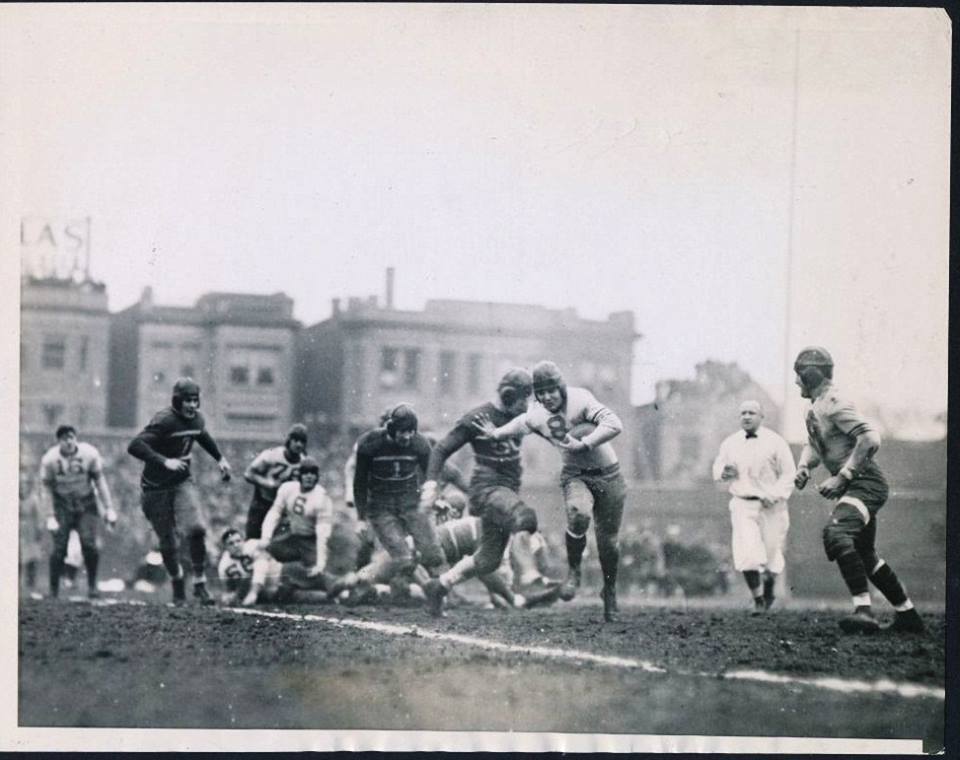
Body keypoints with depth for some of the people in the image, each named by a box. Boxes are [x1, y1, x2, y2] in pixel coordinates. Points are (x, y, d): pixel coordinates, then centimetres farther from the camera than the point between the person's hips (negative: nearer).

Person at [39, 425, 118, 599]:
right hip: (62, 504, 0)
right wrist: (51, 517, -8)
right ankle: (53, 590, 0)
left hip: (86, 503, 1)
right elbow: (47, 489, -4)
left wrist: (109, 509, -2)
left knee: (89, 544, -15)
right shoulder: (50, 460, -14)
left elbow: (99, 480, -2)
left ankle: (92, 585, 4)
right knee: (59, 547, -12)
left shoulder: (89, 454, -13)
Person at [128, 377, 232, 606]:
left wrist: (220, 458, 28)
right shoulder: (164, 421, -21)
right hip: (156, 488, -4)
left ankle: (200, 584, -6)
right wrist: (164, 461, -37)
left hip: (182, 483, 4)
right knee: (169, 542, 2)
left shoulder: (196, 419, 1)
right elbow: (135, 446, -31)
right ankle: (177, 582, 28)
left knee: (196, 529, -18)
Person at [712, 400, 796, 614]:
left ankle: (768, 591, 35)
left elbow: (788, 475, -2)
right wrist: (724, 472, -7)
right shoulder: (730, 443, 7)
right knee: (747, 554, -17)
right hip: (742, 505, 1)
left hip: (771, 506, -1)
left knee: (772, 556, 6)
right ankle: (758, 601, -7)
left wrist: (774, 495, -16)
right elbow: (717, 467, 17)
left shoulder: (775, 442, -2)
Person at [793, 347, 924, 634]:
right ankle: (908, 615, 29)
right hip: (856, 487, 11)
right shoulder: (815, 409, 15)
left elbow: (870, 439, -24)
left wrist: (841, 477, -23)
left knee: (836, 534, -31)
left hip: (866, 483, -11)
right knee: (864, 554, 18)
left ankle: (864, 610, -36)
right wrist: (803, 467, 5)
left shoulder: (833, 403, -15)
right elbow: (813, 445, 28)